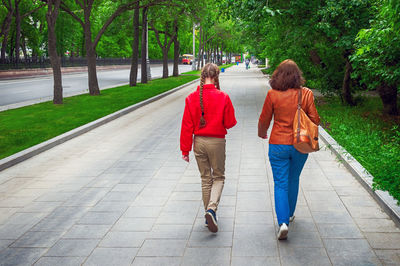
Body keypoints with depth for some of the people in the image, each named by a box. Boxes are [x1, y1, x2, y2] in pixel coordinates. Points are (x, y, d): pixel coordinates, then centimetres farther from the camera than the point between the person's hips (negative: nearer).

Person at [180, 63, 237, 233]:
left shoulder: (192, 98, -5)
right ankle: (212, 209, -9)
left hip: (199, 142, 3)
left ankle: (209, 217, 24)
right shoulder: (223, 97, -12)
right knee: (218, 177, 13)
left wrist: (185, 149, 4)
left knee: (205, 178, 16)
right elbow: (230, 123, -6)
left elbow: (187, 126, -3)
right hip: (217, 142, -3)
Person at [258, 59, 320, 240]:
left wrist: (262, 133, 20)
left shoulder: (273, 94, -10)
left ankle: (283, 221, -10)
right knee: (293, 180, 21)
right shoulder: (306, 94, -6)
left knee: (280, 183, 3)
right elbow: (315, 120, -2)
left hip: (278, 145, -2)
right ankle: (289, 214, 37)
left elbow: (264, 119, -1)